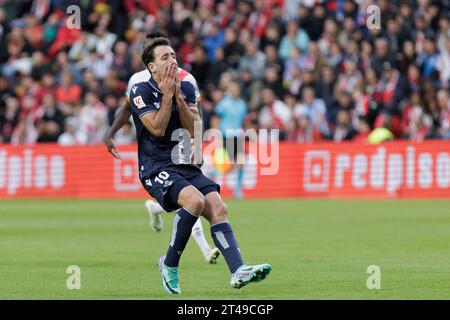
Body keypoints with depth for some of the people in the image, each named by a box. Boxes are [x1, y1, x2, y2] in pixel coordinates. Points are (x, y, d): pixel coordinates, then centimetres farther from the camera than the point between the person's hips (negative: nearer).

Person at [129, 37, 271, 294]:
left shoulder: (186, 88, 12)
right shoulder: (141, 91, -4)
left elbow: (195, 129, 2)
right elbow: (157, 129, -14)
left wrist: (178, 96, -7)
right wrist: (167, 94, -11)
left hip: (186, 167, 6)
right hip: (157, 169, -6)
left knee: (218, 207, -17)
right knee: (195, 200, -30)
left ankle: (238, 270, -31)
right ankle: (170, 263, -14)